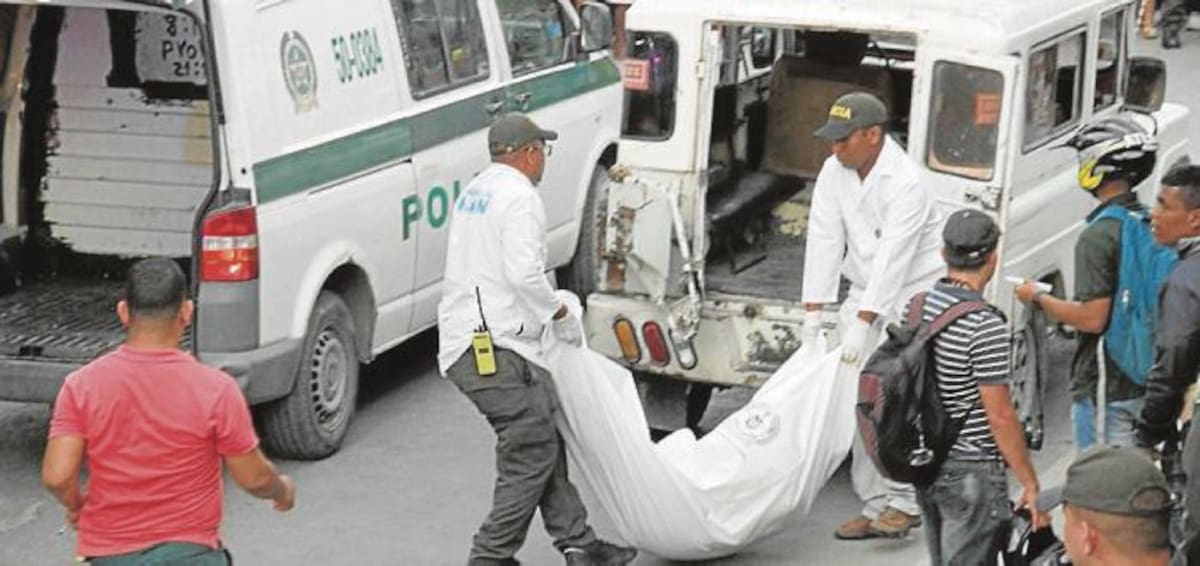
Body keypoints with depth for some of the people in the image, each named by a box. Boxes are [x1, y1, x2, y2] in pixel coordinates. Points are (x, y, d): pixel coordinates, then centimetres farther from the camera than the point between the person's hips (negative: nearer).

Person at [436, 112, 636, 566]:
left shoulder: (473, 192, 19)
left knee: (543, 443, 13)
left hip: (464, 343, 10)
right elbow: (524, 273, -22)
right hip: (498, 349, -10)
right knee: (532, 455, -5)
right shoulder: (520, 197, -11)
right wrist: (560, 315, -9)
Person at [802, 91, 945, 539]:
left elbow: (893, 259, -27)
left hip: (912, 295, -7)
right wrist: (813, 314, -9)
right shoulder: (834, 171, -1)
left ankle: (904, 502, -7)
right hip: (866, 292, 7)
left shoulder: (905, 184, -22)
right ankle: (875, 503, 9)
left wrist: (862, 325, -31)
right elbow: (824, 238, -4)